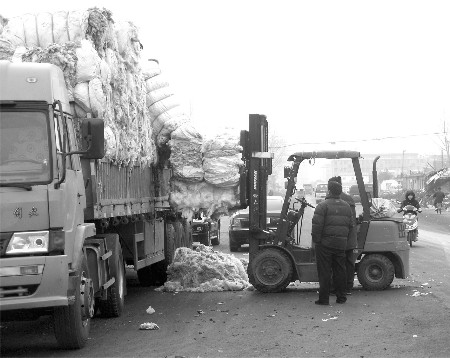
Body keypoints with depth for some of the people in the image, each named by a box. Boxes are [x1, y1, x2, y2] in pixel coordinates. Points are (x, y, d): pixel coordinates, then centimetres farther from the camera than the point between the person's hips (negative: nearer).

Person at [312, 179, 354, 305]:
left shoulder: (323, 205, -10)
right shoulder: (346, 206, 11)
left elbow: (317, 225, -15)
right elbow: (350, 225, 16)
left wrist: (315, 240, -7)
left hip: (325, 243, -5)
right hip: (341, 243, 5)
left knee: (324, 271, -1)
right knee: (340, 271, 12)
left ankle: (324, 298, 0)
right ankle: (341, 297, 16)